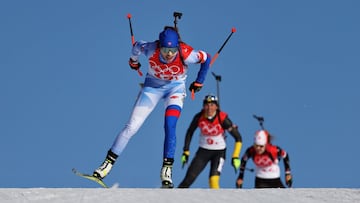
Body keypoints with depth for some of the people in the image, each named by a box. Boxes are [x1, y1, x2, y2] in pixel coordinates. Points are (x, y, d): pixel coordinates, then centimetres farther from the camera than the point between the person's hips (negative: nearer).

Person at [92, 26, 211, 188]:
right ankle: (108, 163, 4)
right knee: (132, 127, -5)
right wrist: (134, 61, 16)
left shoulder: (186, 54, -31)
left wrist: (198, 82, -2)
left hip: (175, 88, -1)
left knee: (170, 126, -22)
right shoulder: (150, 49, -28)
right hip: (152, 86, 1)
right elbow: (136, 46, -4)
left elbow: (206, 59, -12)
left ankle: (166, 170, -14)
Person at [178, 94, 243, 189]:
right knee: (189, 179, -5)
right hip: (203, 151, 2)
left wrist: (235, 157, -19)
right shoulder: (199, 117, -14)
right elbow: (190, 132, 4)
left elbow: (238, 138, -14)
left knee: (213, 180, -23)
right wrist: (186, 152, 2)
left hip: (219, 152, -2)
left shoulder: (222, 119, -21)